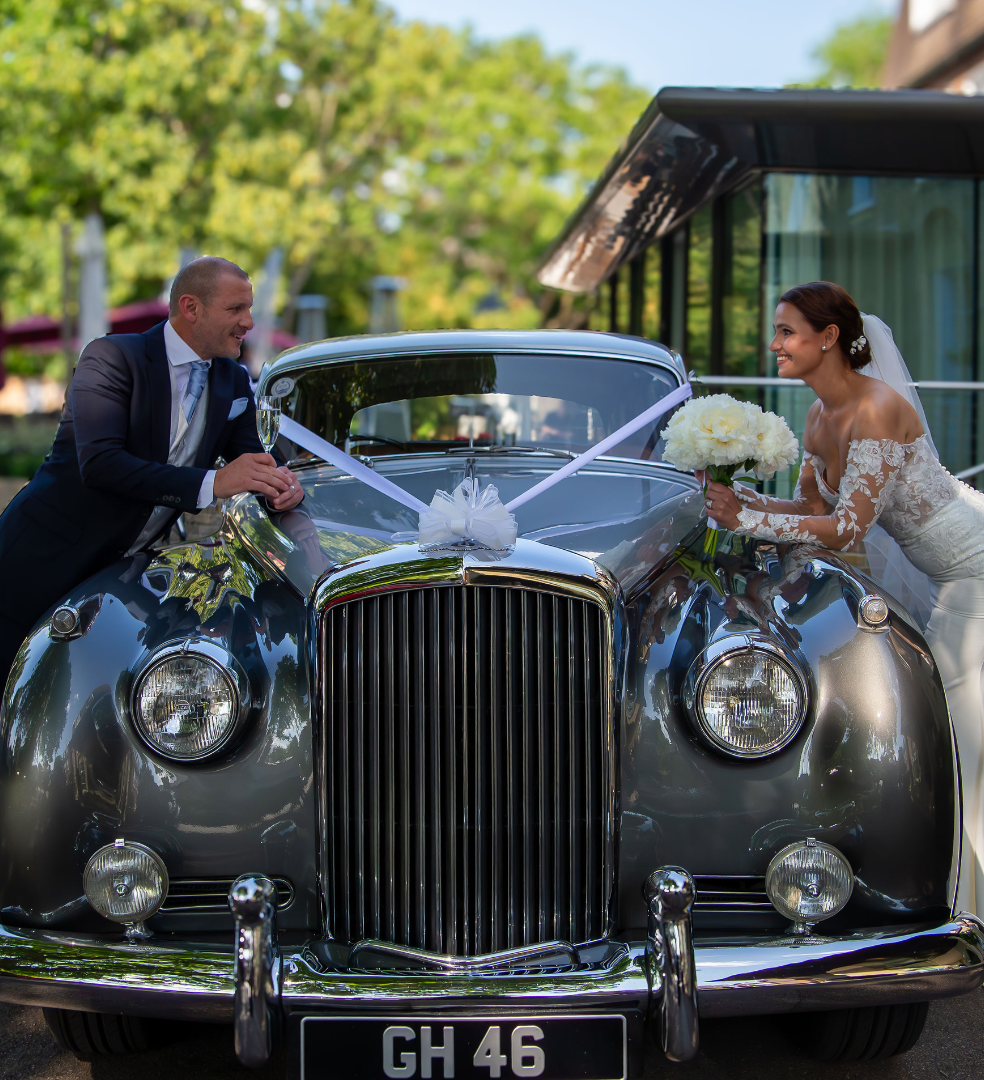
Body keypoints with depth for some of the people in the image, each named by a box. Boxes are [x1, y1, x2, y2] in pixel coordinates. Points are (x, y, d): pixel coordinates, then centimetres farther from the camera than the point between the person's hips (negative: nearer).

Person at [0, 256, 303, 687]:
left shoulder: (234, 382, 10)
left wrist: (279, 484, -17)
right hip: (45, 561, -6)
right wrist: (210, 483, -30)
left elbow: (249, 465, 10)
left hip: (125, 567, 6)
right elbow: (99, 463, -25)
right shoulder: (112, 357, -13)